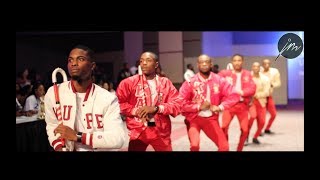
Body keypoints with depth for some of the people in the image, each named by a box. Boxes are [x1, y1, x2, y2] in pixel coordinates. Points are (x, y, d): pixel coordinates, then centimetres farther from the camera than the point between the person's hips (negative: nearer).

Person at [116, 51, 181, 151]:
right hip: (138, 131, -2)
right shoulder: (129, 82, -2)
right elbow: (119, 103, -4)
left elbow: (177, 104, -2)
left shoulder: (166, 82, 4)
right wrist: (136, 111, -15)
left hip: (161, 131, 2)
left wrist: (156, 108, -14)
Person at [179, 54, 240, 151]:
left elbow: (233, 95, 1)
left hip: (211, 118, 3)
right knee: (194, 145, -25)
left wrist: (220, 107, -11)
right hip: (194, 118, -3)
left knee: (224, 147, -1)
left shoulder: (219, 80, -2)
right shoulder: (190, 82, -9)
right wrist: (199, 107, -18)